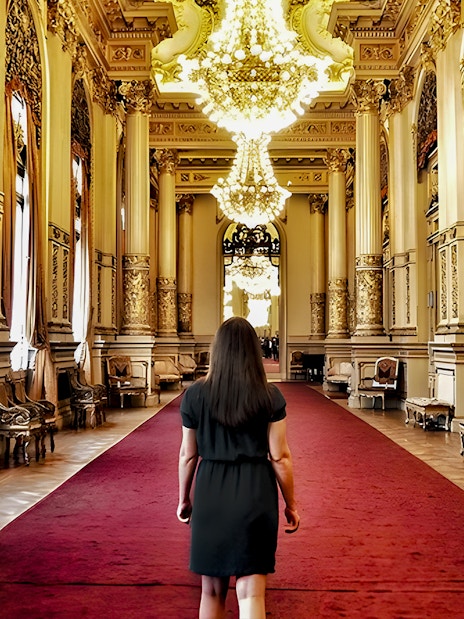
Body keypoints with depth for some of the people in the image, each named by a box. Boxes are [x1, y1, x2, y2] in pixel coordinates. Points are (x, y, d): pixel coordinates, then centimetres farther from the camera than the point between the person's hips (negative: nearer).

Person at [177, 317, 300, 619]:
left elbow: (188, 455, 3)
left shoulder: (195, 394, -3)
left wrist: (184, 499, 16)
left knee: (212, 590, 18)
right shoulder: (270, 395, -6)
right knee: (251, 591, 4)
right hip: (256, 492, -1)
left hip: (211, 492, 2)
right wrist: (291, 504, 6)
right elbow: (280, 457, -5)